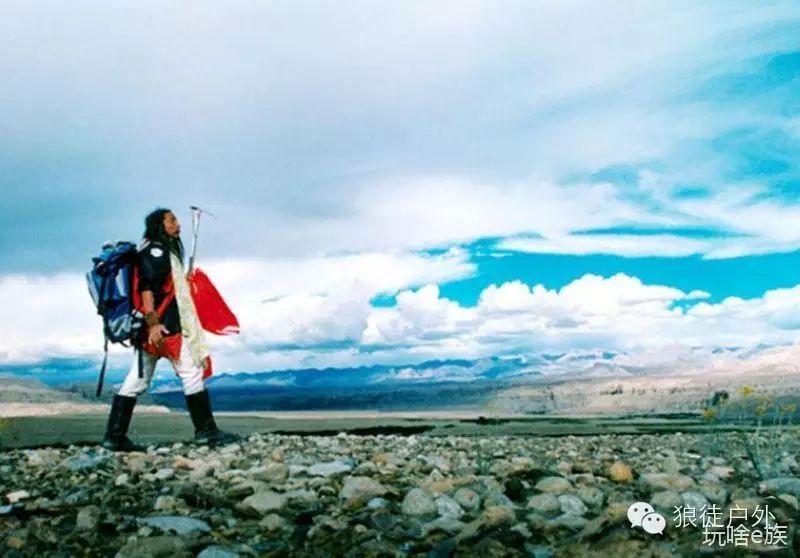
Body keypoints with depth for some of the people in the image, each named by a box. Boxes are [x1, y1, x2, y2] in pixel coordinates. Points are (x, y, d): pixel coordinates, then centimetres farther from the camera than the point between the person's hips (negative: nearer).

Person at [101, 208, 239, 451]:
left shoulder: (164, 251, 25)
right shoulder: (154, 249, -6)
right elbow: (145, 286, -18)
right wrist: (153, 321, -26)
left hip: (154, 327, 10)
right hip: (161, 326, -10)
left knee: (137, 381, 8)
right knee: (192, 373, -7)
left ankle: (115, 436, 10)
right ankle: (206, 430, -3)